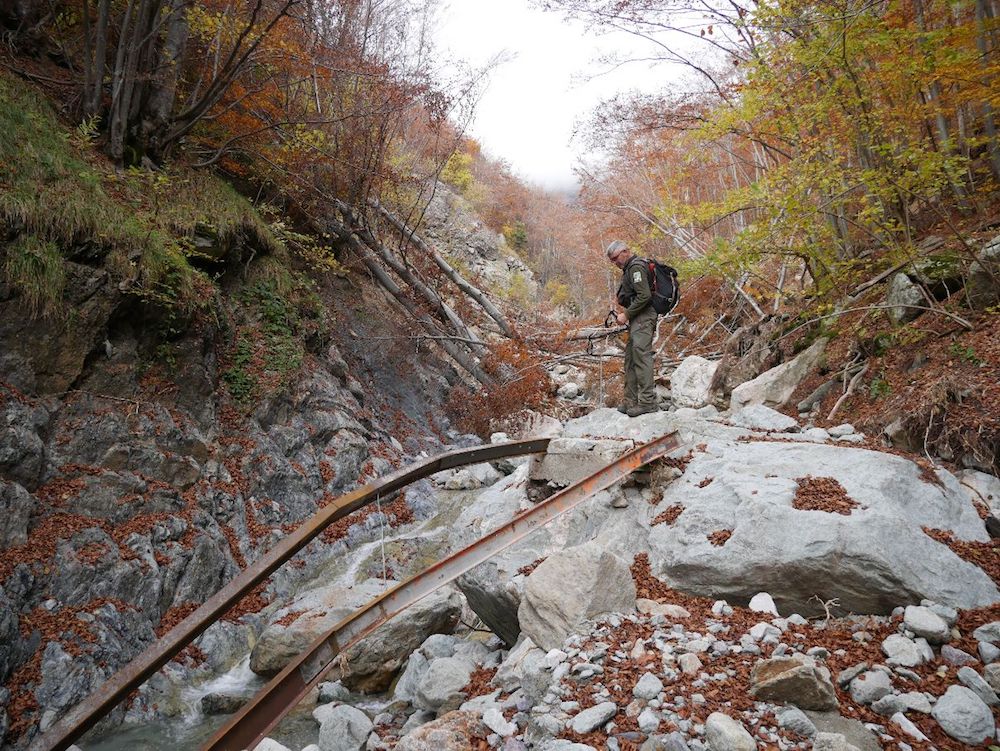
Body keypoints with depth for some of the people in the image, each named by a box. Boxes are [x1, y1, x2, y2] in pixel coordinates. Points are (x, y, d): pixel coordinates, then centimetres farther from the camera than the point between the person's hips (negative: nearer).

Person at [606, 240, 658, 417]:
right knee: (630, 359, 10)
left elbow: (645, 296, -21)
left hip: (642, 317, -11)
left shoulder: (636, 267, -11)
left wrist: (626, 314, -17)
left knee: (641, 356, -14)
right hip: (637, 319, 11)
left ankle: (647, 401, -15)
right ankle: (631, 401, 13)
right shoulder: (630, 268, 22)